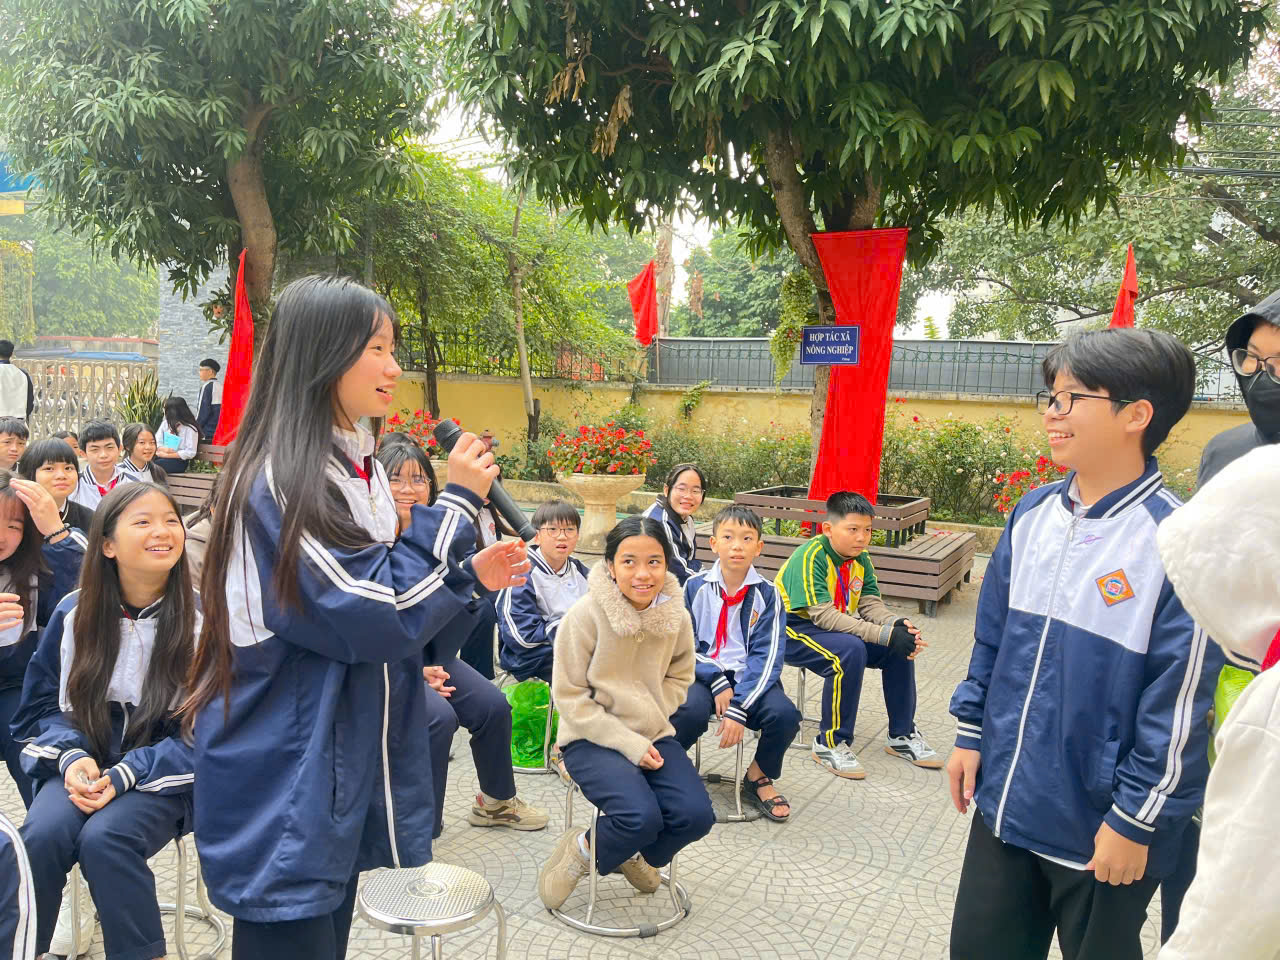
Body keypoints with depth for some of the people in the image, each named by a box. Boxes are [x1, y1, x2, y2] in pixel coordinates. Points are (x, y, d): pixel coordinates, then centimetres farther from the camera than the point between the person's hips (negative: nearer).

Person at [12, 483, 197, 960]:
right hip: (82, 764, 3)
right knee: (42, 834, -27)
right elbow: (43, 705, 9)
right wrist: (73, 757, -12)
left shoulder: (200, 618, -10)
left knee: (103, 838, -30)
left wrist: (124, 775, -19)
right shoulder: (74, 613, 0)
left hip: (164, 774, -2)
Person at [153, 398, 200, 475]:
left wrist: (167, 455, -14)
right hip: (162, 456, 5)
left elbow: (190, 453, -12)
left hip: (179, 461, -5)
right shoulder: (165, 423, 14)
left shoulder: (190, 429, -6)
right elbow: (156, 442, 8)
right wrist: (164, 449, -15)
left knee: (155, 465, -33)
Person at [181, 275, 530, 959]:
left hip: (344, 771, 9)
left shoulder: (353, 466, 9)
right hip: (284, 786, -9)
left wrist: (469, 574, 4)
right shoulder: (281, 479, -21)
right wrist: (457, 502, -17)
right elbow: (379, 617, -24)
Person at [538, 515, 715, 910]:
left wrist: (651, 720, -5)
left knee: (696, 816, -16)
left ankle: (634, 856, 17)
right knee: (642, 817, -28)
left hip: (654, 737, 5)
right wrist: (629, 743, -18)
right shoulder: (585, 615, -16)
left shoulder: (676, 617, -3)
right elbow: (569, 697, -12)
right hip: (591, 740, -5)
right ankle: (584, 849, 7)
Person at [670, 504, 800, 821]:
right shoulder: (695, 587, 1)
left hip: (749, 678, 2)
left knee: (784, 713, -26)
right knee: (692, 711, -34)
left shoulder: (767, 594, 0)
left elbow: (767, 657, -7)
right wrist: (717, 682, -16)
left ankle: (759, 776, 5)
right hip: (702, 674, -1)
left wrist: (738, 708, -19)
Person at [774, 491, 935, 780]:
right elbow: (823, 615, -32)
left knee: (902, 644, -6)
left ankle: (902, 736, 9)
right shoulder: (810, 557, -24)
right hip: (793, 629, -8)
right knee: (849, 651, -34)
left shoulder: (861, 559, 2)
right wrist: (884, 634, -36)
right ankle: (830, 744, -19)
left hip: (838, 626, 8)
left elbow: (871, 604, -3)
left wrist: (898, 625, -27)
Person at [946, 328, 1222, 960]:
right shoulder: (1033, 515, 0)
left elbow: (1179, 705, -16)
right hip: (1003, 803, 6)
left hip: (1100, 831, -5)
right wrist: (970, 733, 10)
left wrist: (1136, 821, -12)